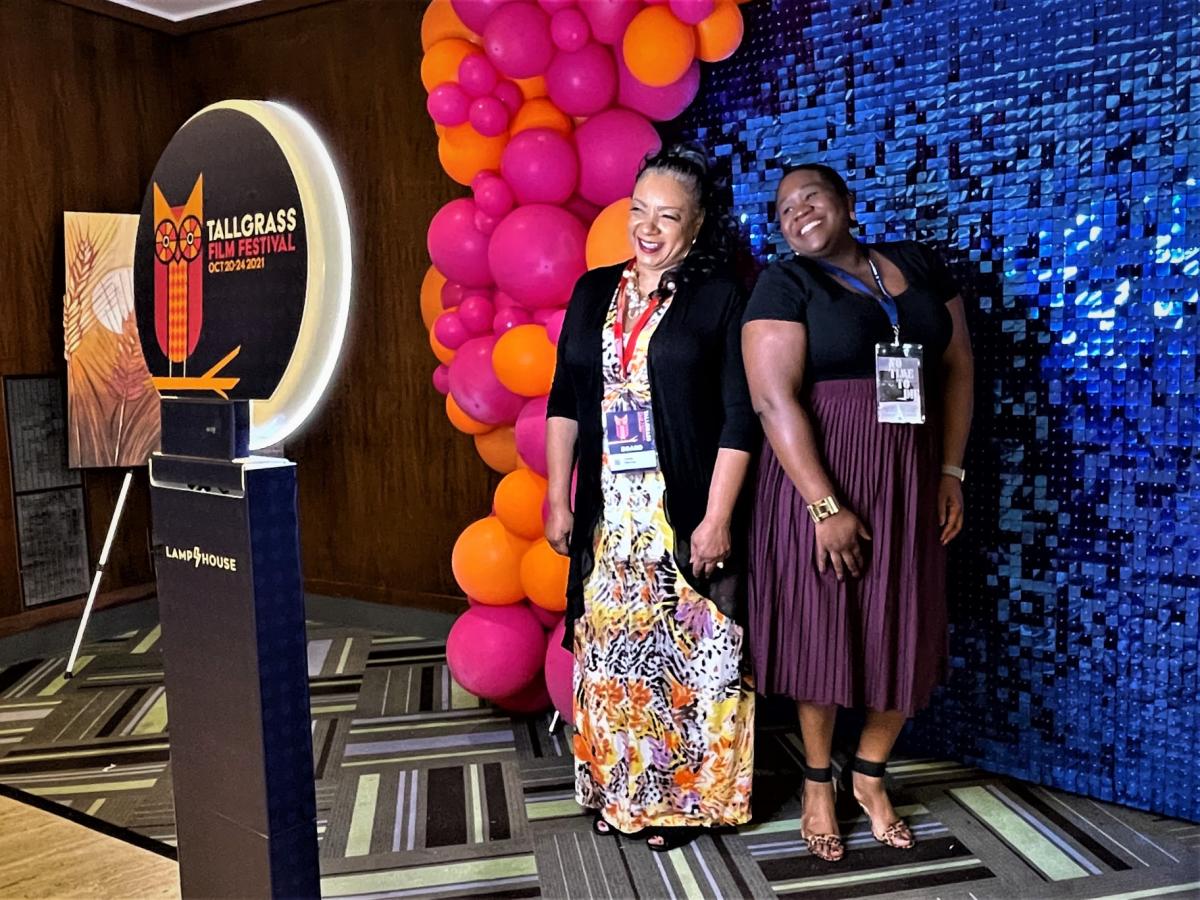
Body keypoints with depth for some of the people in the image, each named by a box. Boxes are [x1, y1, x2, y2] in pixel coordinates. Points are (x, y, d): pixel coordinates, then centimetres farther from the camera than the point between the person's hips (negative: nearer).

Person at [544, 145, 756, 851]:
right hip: (609, 512, 4)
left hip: (686, 515, -4)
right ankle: (620, 790, 29)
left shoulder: (720, 298, -3)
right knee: (610, 652, 11)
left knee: (687, 657, 4)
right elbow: (565, 401, 11)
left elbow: (739, 419, -7)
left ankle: (685, 798, 23)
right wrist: (558, 499, 7)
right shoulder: (594, 292, 10)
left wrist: (716, 518, -12)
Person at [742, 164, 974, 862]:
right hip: (817, 482, -4)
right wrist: (826, 506, -19)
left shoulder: (919, 265, 8)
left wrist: (951, 472, 3)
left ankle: (870, 776, 31)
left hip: (909, 481, 4)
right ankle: (818, 784, 27)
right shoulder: (785, 285, -5)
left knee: (905, 635, 8)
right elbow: (773, 397, -15)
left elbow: (958, 367, 10)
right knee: (820, 631, 6)